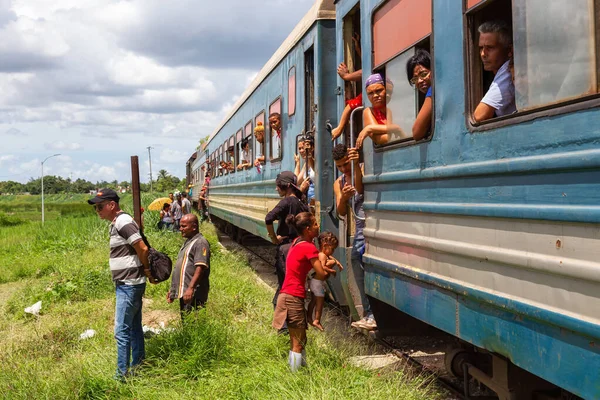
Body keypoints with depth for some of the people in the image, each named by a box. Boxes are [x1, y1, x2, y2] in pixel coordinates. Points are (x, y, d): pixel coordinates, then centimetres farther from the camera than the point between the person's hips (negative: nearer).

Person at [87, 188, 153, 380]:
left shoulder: (122, 222, -16)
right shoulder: (116, 223, 15)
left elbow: (142, 248, -22)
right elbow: (137, 248, 20)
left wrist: (146, 269, -8)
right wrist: (146, 270, 11)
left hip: (129, 285, -10)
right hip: (126, 284, 10)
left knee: (122, 330, -6)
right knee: (134, 328, 15)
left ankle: (122, 374, -1)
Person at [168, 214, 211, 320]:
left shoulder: (200, 242, -10)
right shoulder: (188, 242, 21)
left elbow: (200, 268, -21)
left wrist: (191, 288, -29)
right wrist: (172, 289, 25)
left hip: (193, 295, -10)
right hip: (183, 292, 10)